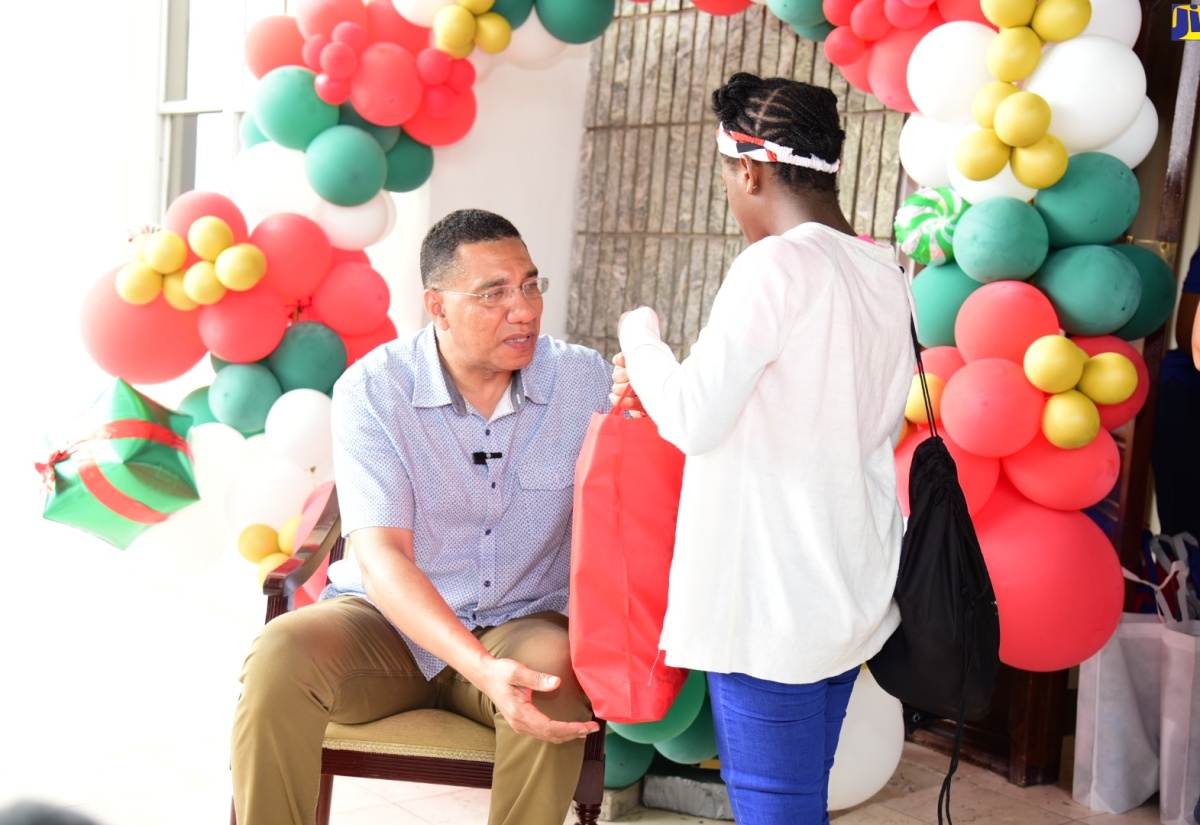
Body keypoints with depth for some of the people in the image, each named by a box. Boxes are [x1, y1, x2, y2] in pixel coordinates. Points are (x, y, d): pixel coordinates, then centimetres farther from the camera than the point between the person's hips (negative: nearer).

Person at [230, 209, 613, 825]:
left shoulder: (586, 380, -5)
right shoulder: (371, 389, -12)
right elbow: (381, 557, -20)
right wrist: (482, 669, -34)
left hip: (523, 622, 1)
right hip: (388, 619, 0)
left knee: (557, 672, -33)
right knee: (279, 654, -28)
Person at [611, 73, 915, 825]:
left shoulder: (777, 264, -17)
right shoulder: (887, 274, 8)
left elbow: (694, 420, -17)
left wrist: (641, 335, 1)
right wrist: (659, 385, 15)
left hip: (775, 598, -8)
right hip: (856, 592, 8)